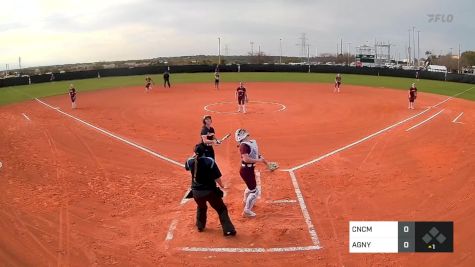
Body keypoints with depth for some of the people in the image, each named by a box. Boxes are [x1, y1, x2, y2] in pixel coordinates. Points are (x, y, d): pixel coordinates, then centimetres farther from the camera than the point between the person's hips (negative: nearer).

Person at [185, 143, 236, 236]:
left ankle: (200, 226, 44)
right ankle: (228, 230, 2)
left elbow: (187, 166, 21)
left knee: (201, 207, 32)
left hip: (196, 192, 4)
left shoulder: (190, 162, -6)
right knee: (221, 209, 8)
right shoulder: (210, 161, -16)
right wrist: (221, 185, 3)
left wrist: (194, 156, 23)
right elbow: (217, 177, -14)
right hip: (210, 191, -4)